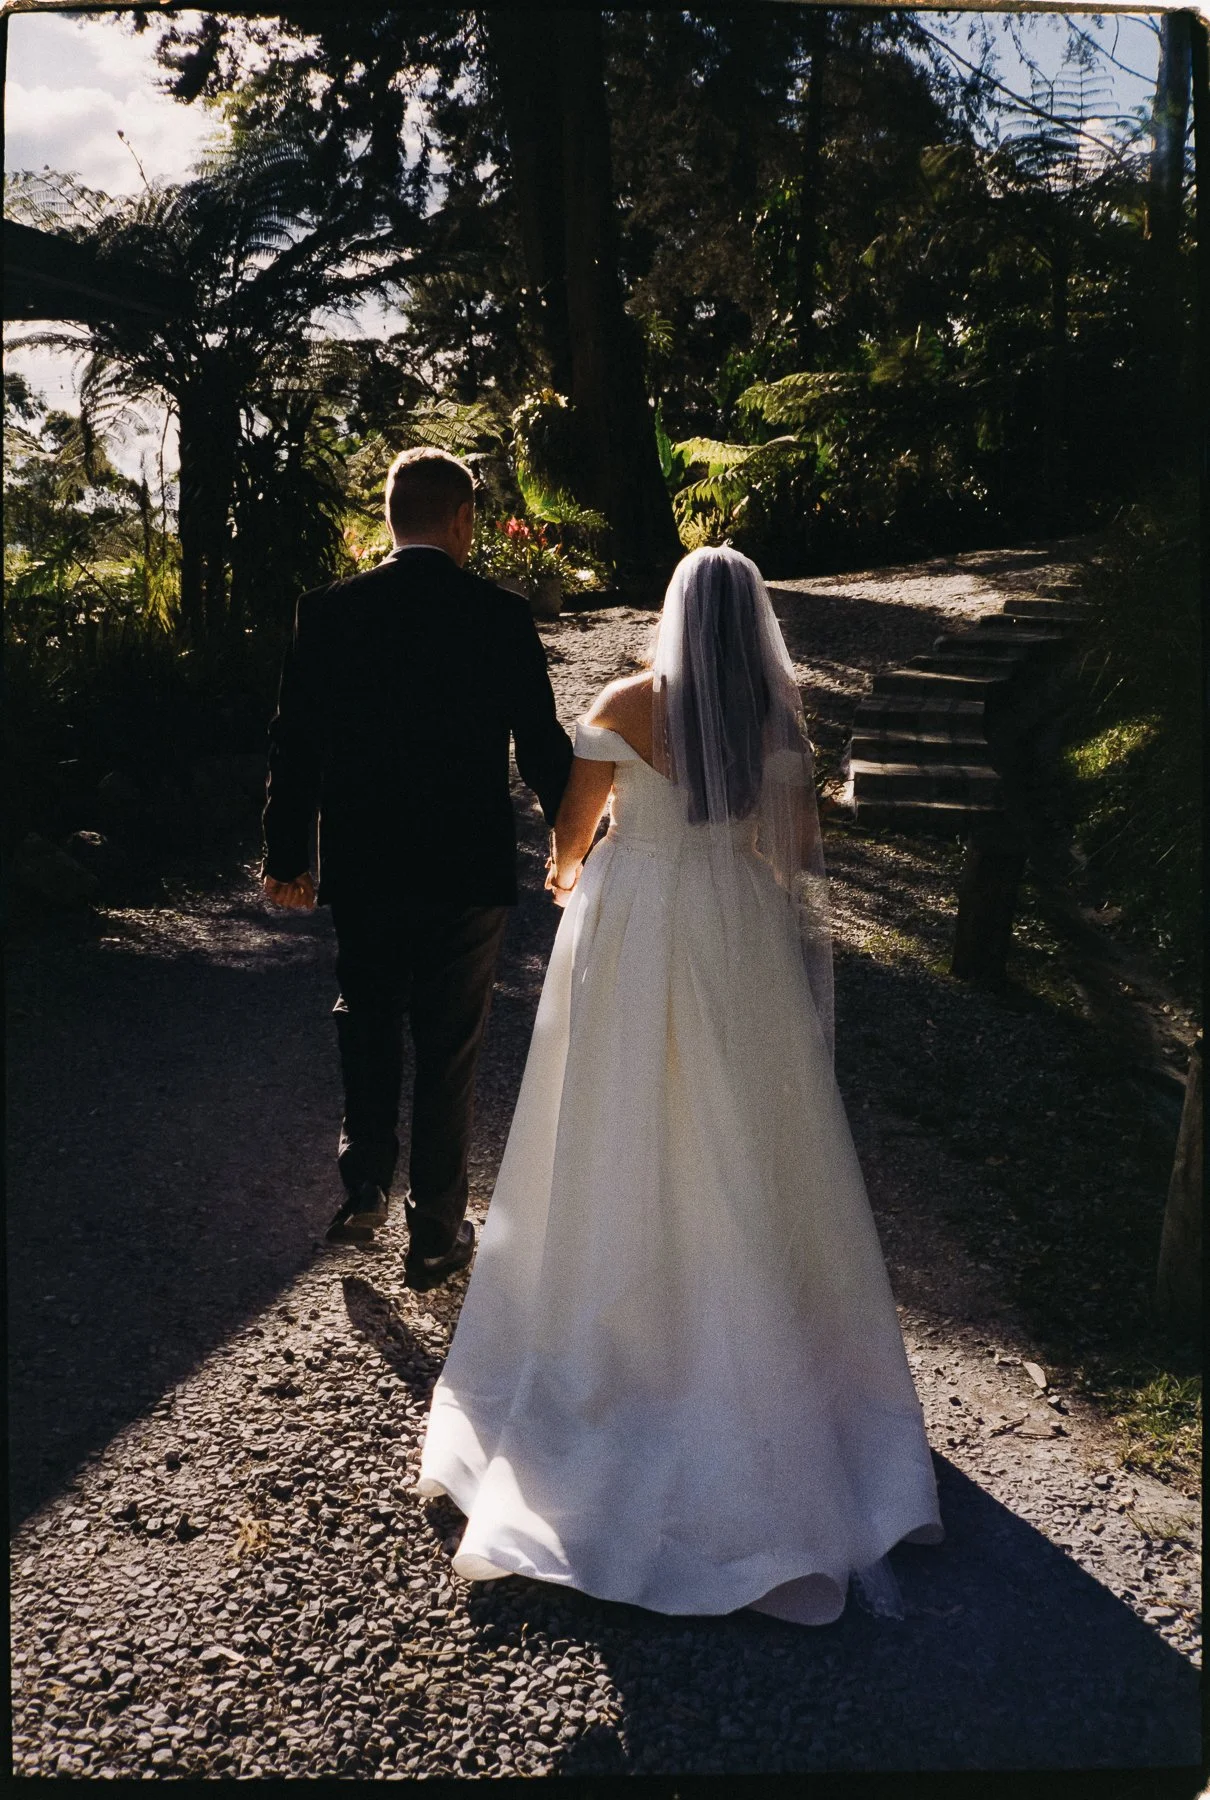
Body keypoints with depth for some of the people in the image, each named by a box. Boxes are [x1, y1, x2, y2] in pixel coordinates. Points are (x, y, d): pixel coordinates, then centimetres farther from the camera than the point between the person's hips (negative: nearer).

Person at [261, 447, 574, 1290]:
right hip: (467, 871, -1)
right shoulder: (500, 616, -9)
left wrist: (287, 855, 9)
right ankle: (437, 1232, 22)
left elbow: (295, 742, -2)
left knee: (367, 1017, 26)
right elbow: (544, 745, -6)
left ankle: (364, 1188, 23)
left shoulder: (329, 611, -5)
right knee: (449, 1049, 11)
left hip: (361, 868, 2)